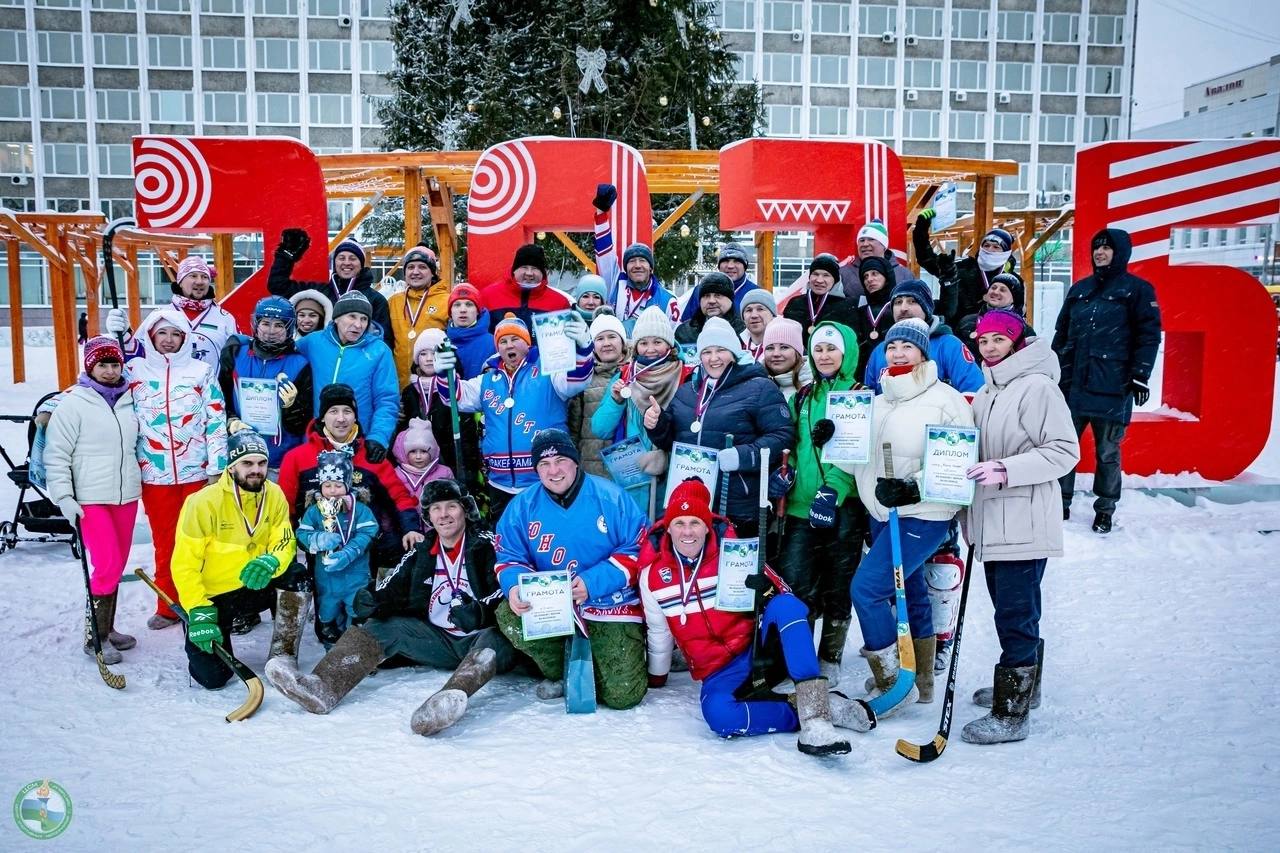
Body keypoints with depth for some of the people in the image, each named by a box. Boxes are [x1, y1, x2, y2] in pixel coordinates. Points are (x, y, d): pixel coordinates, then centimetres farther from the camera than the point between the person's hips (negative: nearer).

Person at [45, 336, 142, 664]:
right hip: (91, 499, -5)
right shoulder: (73, 404, -7)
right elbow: (56, 455, -7)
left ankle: (107, 628, 24)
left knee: (117, 566, 11)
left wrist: (139, 481, 19)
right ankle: (94, 636, 4)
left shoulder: (129, 400, 8)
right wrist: (64, 498, -12)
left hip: (126, 496, 5)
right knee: (107, 566, -10)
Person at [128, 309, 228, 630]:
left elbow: (217, 421, 1)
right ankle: (168, 607, 20)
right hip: (154, 474, 1)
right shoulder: (133, 372, 6)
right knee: (164, 543, 8)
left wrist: (216, 468, -2)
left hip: (197, 472, -1)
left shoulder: (201, 371, 2)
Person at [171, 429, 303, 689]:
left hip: (254, 586, 4)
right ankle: (196, 636, 22)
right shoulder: (204, 502, -19)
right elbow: (184, 565, -18)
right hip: (211, 595, -3)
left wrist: (270, 562, -32)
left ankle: (282, 660, -11)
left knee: (297, 578, -25)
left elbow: (284, 544, -8)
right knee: (213, 677, -13)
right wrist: (199, 613, -25)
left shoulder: (274, 495, -5)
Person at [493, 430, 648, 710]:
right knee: (508, 615, -26)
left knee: (622, 696, -13)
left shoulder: (611, 498, -9)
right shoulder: (523, 507, 0)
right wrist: (514, 587, -24)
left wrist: (592, 583, -24)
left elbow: (637, 550, -11)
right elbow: (509, 557, 1)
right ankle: (560, 672, 3)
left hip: (611, 607, -3)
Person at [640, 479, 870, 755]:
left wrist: (766, 589, -15)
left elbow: (781, 592, 5)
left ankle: (815, 714, -40)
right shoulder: (652, 575, -1)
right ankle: (815, 712, -23)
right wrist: (656, 678, 23)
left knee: (785, 605, -32)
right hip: (719, 672, 0)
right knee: (718, 714, -35)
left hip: (760, 649, 0)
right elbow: (658, 634, 15)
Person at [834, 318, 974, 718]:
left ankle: (892, 684, -1)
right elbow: (861, 461, 18)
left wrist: (914, 488, -26)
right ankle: (921, 683, 31)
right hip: (882, 515, 8)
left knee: (866, 588, -15)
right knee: (909, 595, 17)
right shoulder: (879, 402, 14)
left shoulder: (945, 400, -10)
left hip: (922, 516, -8)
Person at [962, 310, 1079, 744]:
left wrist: (1006, 471, -23)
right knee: (1015, 611, 20)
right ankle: (1021, 687, 35)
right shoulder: (986, 392, 14)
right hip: (992, 523, 9)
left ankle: (1010, 714, 0)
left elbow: (1065, 451, -16)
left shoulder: (1037, 386, -12)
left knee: (1015, 616, -6)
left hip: (1023, 524, -9)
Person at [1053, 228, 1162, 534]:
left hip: (1112, 387, -4)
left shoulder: (1138, 289, 2)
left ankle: (1105, 510, 16)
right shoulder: (1079, 289, 15)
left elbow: (1149, 335, -3)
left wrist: (1140, 376, -10)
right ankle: (1061, 503, 14)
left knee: (1107, 452, 4)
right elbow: (1062, 333, 19)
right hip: (1072, 384, 4)